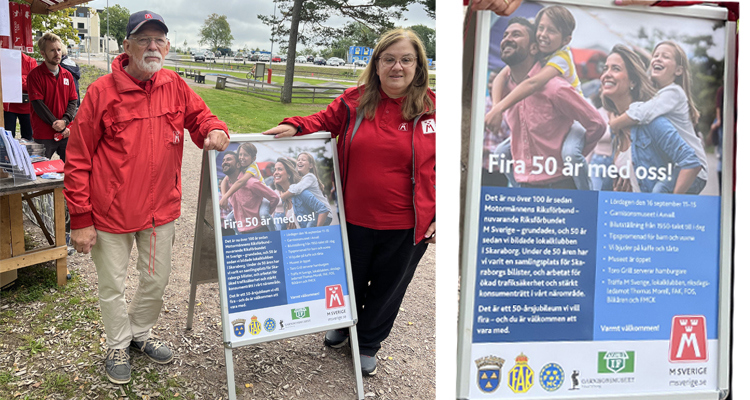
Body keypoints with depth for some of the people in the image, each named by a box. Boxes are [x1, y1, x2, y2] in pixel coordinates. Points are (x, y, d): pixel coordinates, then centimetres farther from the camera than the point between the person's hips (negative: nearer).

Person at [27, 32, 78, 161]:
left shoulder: (67, 75, 11)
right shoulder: (35, 75, -4)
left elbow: (73, 101, 6)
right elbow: (38, 104, -10)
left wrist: (64, 121, -11)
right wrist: (56, 124, -14)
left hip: (67, 134, 4)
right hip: (44, 135, -4)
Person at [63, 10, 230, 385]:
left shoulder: (175, 87, -2)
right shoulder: (102, 91, -13)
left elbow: (200, 116, 13)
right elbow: (78, 160, -9)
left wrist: (215, 130, -14)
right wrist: (80, 218, -10)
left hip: (160, 209, 4)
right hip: (111, 212, -4)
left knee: (156, 280, 18)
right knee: (113, 285, 12)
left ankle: (140, 333, 44)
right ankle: (118, 347, 36)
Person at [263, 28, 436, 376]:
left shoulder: (432, 108, -7)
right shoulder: (355, 101, -2)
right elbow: (323, 121, 10)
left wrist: (441, 216, -5)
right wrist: (294, 127, -10)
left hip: (406, 226, -1)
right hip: (354, 219, 1)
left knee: (388, 286, 17)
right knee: (349, 279, 22)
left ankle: (368, 343, 42)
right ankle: (343, 325, 52)